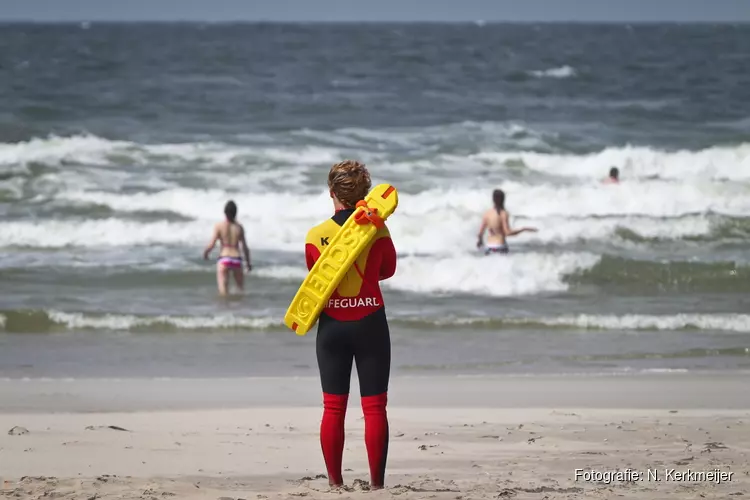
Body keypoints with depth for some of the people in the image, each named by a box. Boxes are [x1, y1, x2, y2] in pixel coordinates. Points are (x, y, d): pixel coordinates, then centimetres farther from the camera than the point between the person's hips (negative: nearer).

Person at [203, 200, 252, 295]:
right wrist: (248, 262, 16)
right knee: (241, 288, 20)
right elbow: (245, 247, 3)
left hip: (223, 259, -2)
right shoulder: (239, 227, 1)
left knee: (223, 291, -3)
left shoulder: (219, 226, -5)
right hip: (236, 259, 2)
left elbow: (212, 244, -9)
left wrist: (205, 252, 13)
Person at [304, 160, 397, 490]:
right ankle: (376, 484, -1)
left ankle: (335, 483, 7)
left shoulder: (316, 236, -6)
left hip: (331, 326, 1)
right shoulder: (377, 231, -7)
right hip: (370, 325, -1)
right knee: (374, 408, 2)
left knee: (333, 408, 7)